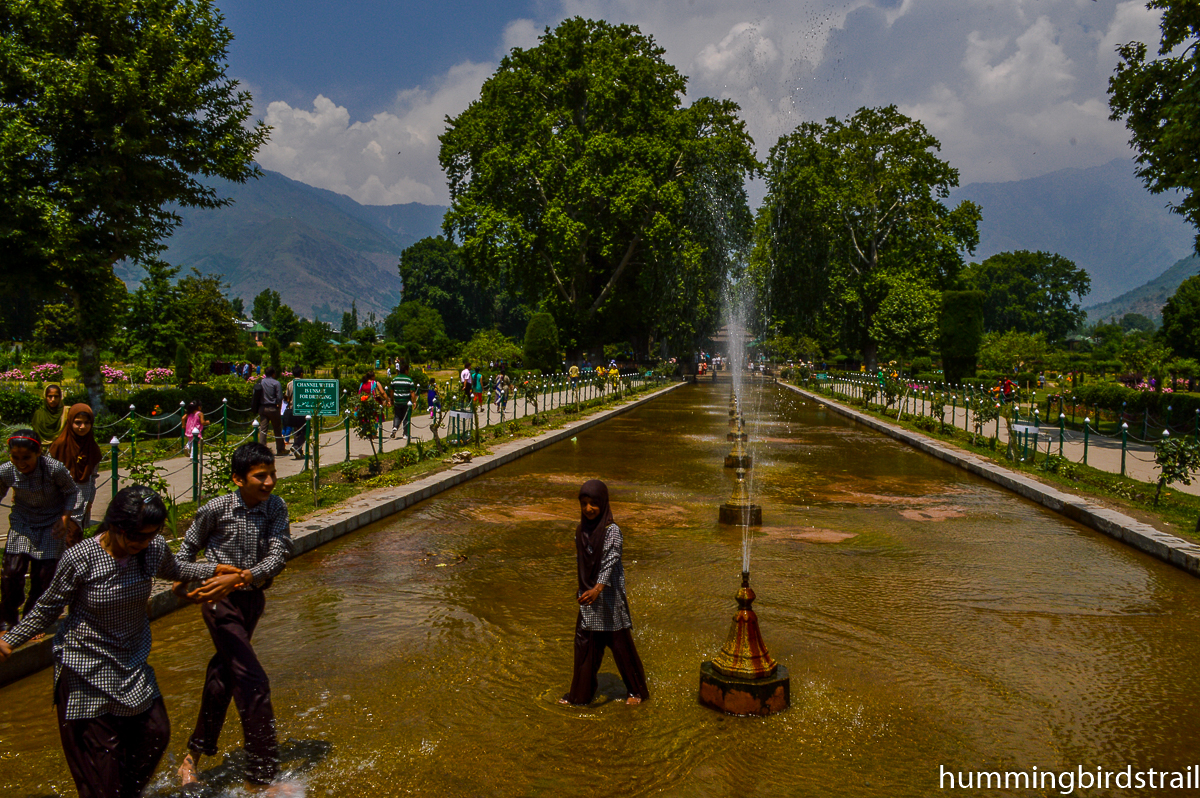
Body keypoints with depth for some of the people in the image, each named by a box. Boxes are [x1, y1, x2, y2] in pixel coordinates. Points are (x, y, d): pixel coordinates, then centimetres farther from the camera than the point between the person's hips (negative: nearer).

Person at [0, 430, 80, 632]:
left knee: (44, 574, -1)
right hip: (22, 523, 2)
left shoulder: (55, 469, -25)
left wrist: (65, 518, -17)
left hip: (51, 525, -2)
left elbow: (72, 492, -7)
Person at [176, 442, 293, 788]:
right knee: (253, 682, -11)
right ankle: (265, 773, -1)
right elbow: (191, 544, 4)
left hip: (252, 599, 5)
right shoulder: (217, 509, -16)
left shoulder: (276, 507, -8)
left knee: (223, 676, 19)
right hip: (221, 602, -5)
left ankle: (193, 756, 39)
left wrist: (239, 577, -33)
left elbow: (278, 555, -19)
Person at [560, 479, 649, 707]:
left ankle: (636, 690, 23)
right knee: (584, 643, 11)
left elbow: (611, 561, -24)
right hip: (588, 595, 6)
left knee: (620, 642, 6)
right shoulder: (582, 529, 3)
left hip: (609, 596, -6)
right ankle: (581, 693, 25)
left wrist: (598, 588, -34)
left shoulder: (612, 530, -16)